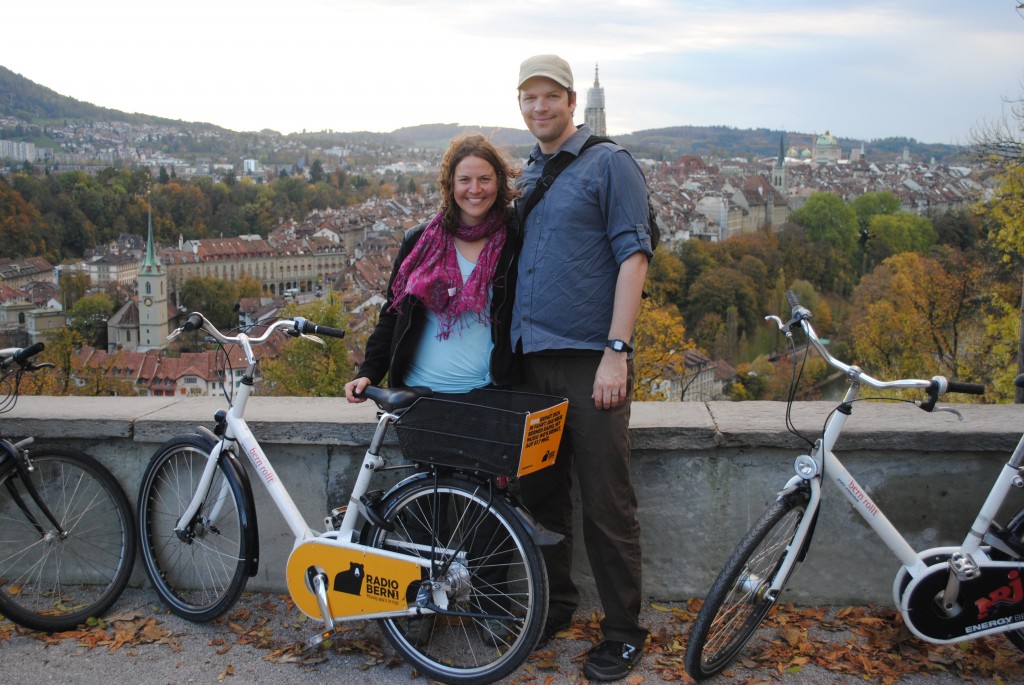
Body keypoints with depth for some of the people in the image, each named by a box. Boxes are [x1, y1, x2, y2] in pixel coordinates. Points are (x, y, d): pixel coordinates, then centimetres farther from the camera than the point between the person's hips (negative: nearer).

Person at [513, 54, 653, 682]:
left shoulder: (609, 164, -3)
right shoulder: (526, 176, 17)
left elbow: (633, 257, -10)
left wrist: (617, 352, -18)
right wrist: (510, 345, 14)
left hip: (590, 361, -6)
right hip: (532, 359, 7)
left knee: (606, 504, -2)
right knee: (542, 491, 13)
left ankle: (625, 634, 12)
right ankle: (556, 605, 30)